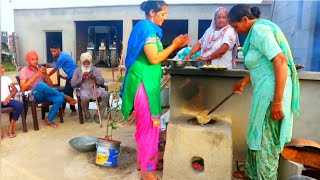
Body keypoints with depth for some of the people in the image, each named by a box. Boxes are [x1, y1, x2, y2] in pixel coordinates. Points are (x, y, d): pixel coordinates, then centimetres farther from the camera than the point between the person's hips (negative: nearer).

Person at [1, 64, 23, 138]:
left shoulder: (6, 78, 16)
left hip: (7, 100, 2)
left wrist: (8, 97, -10)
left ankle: (10, 128, -15)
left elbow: (15, 90, 7)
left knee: (20, 105, -29)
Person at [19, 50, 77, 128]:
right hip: (33, 95, -4)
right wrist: (35, 76, -17)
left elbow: (50, 85, 9)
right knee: (41, 85, -37)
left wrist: (46, 74, -6)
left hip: (44, 94, 4)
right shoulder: (24, 70, 3)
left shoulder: (41, 69, 15)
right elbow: (23, 88, -11)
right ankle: (66, 97, -24)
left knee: (59, 99, -27)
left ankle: (49, 120, -11)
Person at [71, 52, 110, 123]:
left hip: (95, 89, 3)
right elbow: (72, 84, 2)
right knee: (84, 98, -38)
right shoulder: (77, 70, 9)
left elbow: (102, 82, 8)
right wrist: (81, 78, -10)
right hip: (84, 90, -2)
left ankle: (98, 115, -11)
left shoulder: (95, 69, 13)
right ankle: (87, 115, -6)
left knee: (106, 94, -26)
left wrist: (94, 78, -10)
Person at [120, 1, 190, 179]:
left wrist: (176, 46, 9)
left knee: (146, 124, 16)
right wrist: (173, 46, -8)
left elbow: (157, 56, 18)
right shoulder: (147, 28, -13)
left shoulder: (149, 29, 18)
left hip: (148, 81, 10)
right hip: (144, 82, -10)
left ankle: (143, 161, 30)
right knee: (149, 125, -2)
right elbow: (154, 59, -19)